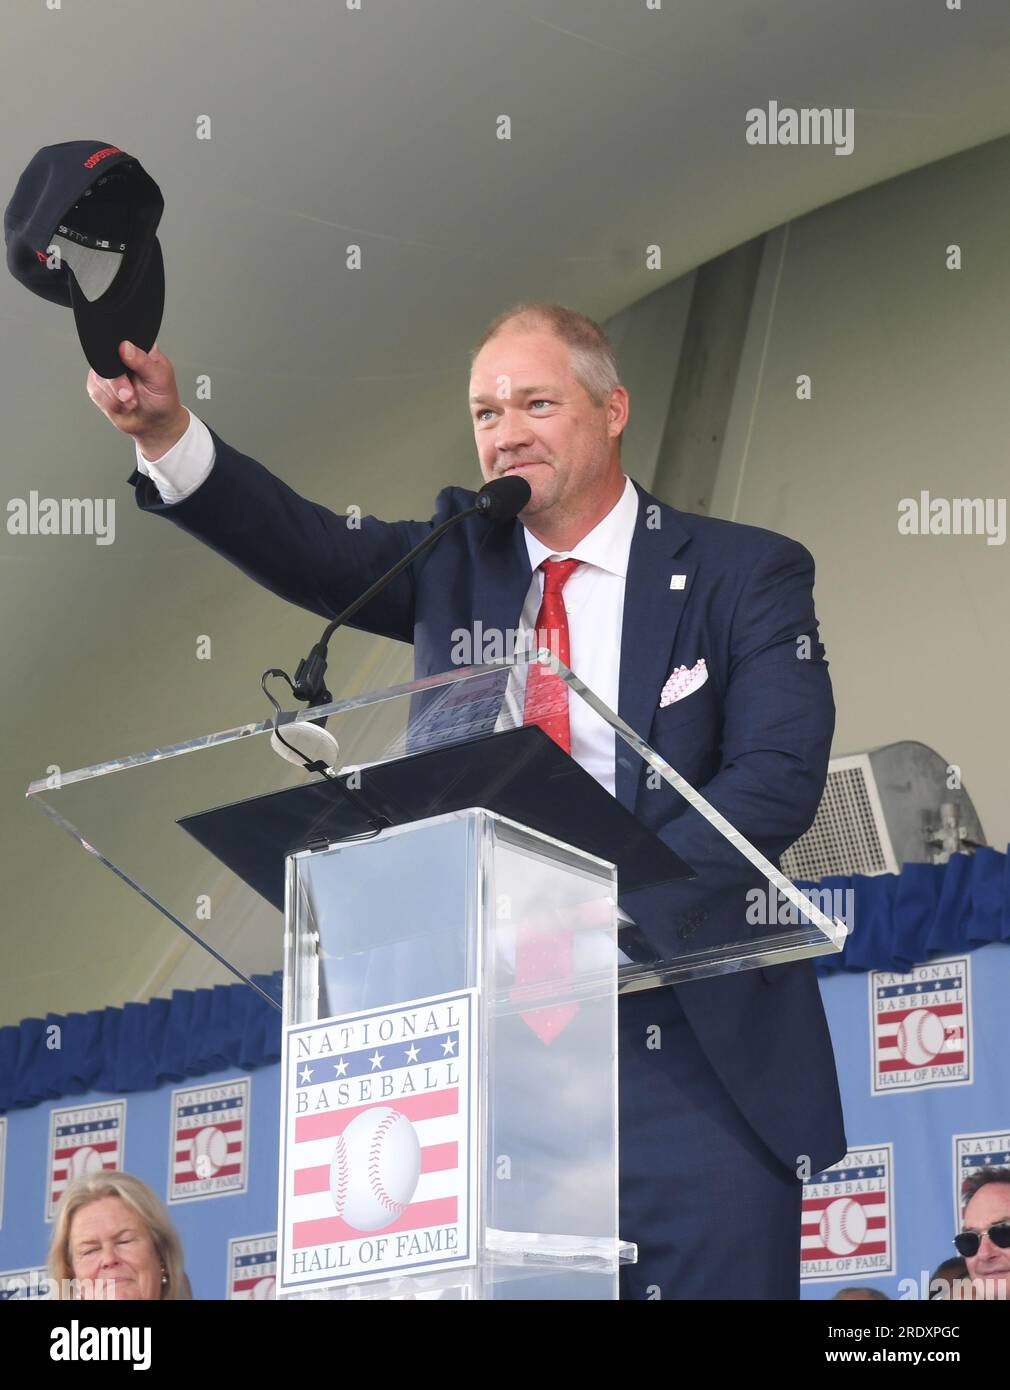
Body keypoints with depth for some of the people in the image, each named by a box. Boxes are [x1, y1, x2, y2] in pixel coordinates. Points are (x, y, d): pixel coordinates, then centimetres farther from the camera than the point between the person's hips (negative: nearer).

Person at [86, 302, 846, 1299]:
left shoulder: (747, 574, 4)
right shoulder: (458, 560, 14)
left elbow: (778, 777, -8)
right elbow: (304, 546, -2)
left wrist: (614, 917, -21)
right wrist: (165, 431, -20)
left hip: (693, 1049, -2)